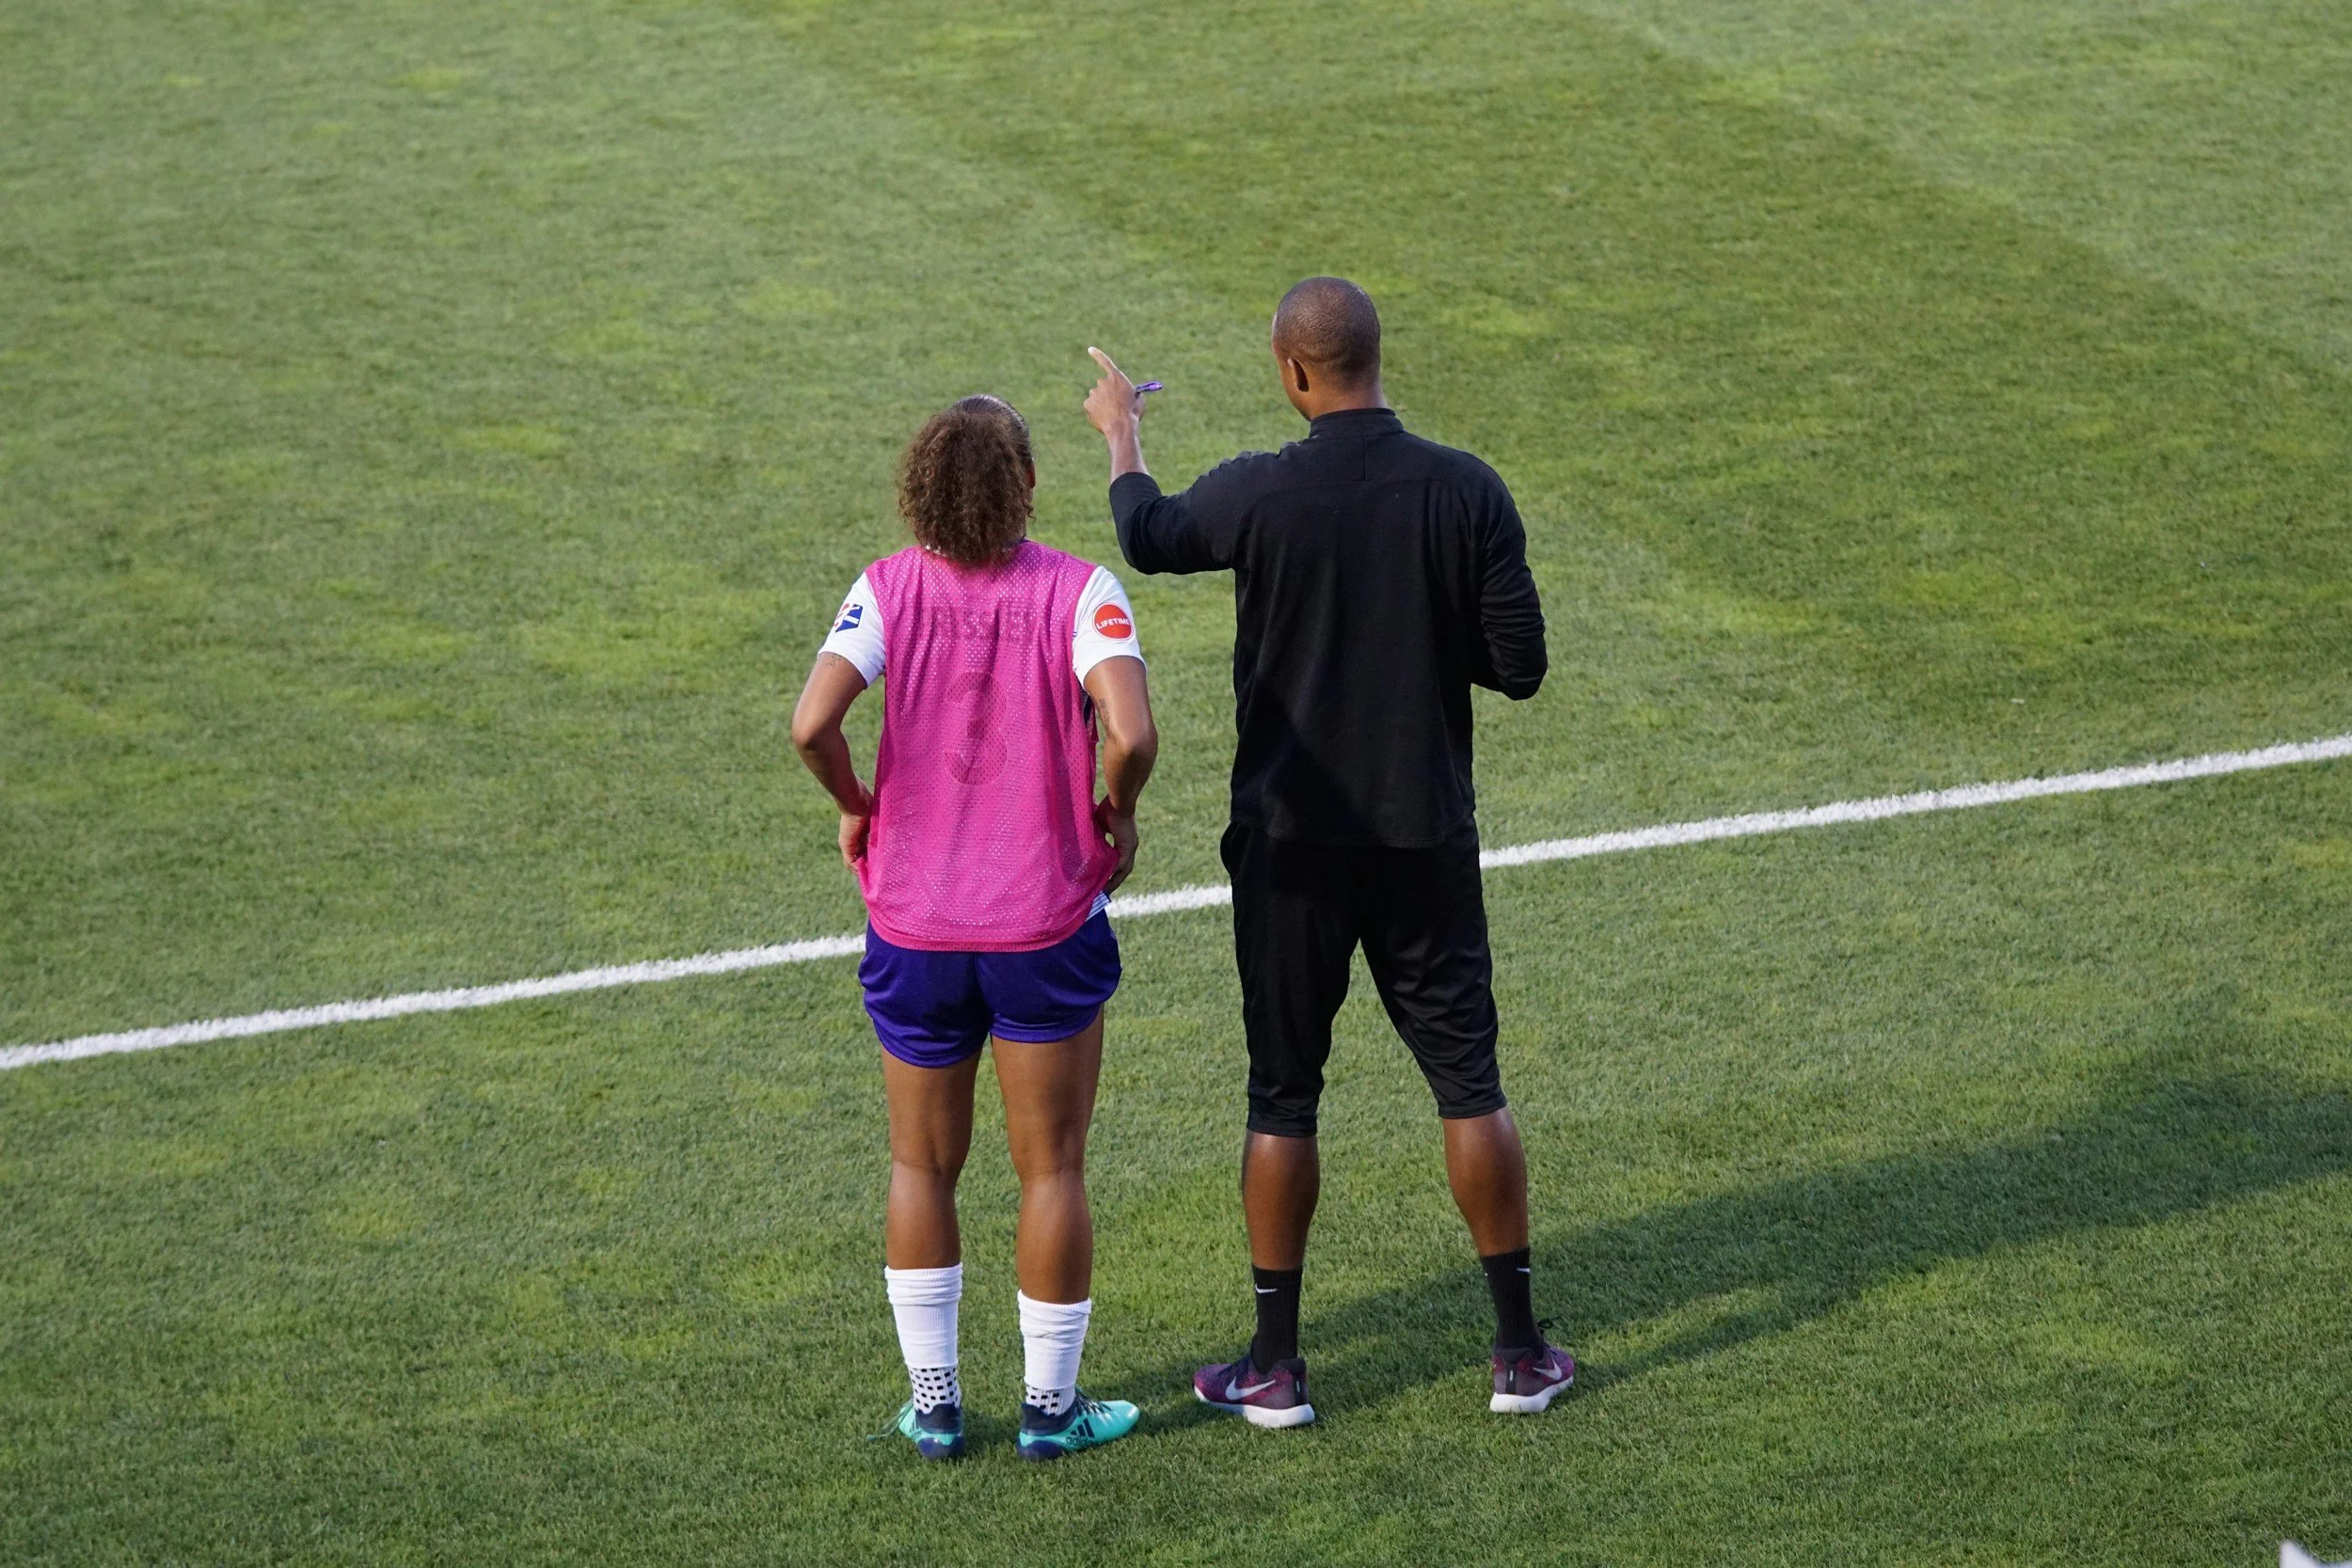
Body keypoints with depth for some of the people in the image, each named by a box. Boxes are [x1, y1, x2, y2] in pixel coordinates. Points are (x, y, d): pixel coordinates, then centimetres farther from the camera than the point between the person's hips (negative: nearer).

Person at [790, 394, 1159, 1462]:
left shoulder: (888, 589, -7)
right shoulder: (1079, 592, -11)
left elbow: (812, 722, -20)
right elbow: (1130, 734, -25)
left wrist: (855, 807, 0)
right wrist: (1117, 813, -4)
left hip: (913, 923, 2)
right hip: (1049, 923, -2)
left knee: (922, 1166, 16)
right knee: (1051, 1170, 11)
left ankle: (933, 1405, 21)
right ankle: (1051, 1406, 18)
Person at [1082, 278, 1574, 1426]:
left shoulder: (1258, 495, -13)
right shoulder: (1467, 491, -9)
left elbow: (1147, 537, 9)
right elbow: (1519, 667, -6)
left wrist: (1120, 434, 29)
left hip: (1291, 842, -1)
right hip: (1427, 839, 1)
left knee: (1283, 1094, 9)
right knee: (1468, 1082, 11)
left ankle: (1275, 1366, 14)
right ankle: (1520, 1352, 15)